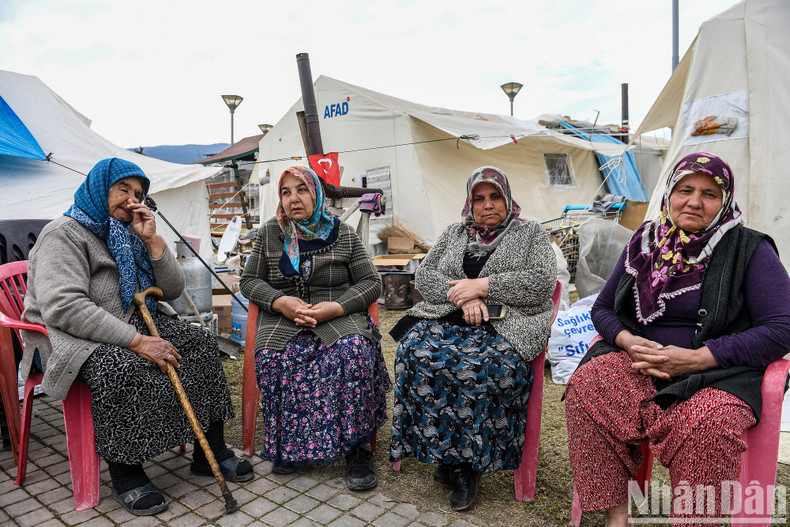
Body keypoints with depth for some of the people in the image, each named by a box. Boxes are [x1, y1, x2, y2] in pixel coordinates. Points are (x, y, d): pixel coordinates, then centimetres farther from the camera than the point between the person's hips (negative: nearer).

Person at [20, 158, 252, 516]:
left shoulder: (128, 234, 14)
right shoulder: (66, 233, -9)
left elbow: (173, 290, 9)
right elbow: (63, 306, -26)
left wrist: (153, 240, -5)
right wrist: (136, 341, -30)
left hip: (134, 324, 7)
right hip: (74, 337, -7)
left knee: (201, 345, -11)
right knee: (121, 369, -37)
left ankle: (210, 451, -5)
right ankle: (125, 473, -18)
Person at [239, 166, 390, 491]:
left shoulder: (343, 235, 6)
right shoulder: (269, 233, 12)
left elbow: (371, 283, 5)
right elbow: (249, 281, 12)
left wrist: (334, 308, -12)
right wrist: (280, 302, -9)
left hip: (339, 317, -1)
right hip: (282, 319, 2)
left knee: (355, 350, -33)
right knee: (271, 357, -31)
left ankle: (356, 449, -17)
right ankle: (288, 447, -9)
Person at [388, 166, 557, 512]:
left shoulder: (530, 233, 13)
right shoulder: (453, 234, 21)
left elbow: (542, 282, -3)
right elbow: (424, 275, 10)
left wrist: (482, 286, -9)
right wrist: (462, 296, -9)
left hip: (505, 325, -2)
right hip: (447, 319, 3)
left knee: (496, 366, -35)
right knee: (417, 352, -28)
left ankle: (461, 458, -13)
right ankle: (460, 467, -16)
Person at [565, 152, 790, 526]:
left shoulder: (750, 250, 0)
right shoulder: (643, 245, 10)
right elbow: (602, 308, 15)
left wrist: (695, 358, -16)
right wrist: (629, 341, -8)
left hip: (719, 372, -3)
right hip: (639, 361, 3)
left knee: (705, 424, -35)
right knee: (586, 386, -25)